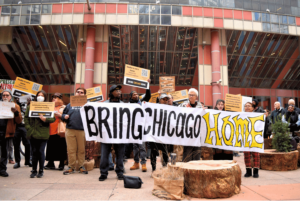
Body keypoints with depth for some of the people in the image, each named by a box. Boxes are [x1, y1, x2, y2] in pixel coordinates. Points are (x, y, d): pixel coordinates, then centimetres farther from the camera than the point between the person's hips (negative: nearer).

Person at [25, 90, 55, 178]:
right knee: (34, 152, 9)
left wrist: (45, 119, -19)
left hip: (43, 133, -2)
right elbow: (26, 117, 7)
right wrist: (28, 127, -4)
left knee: (41, 151, 1)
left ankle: (41, 171, 14)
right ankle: (34, 170, 21)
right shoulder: (30, 106, 10)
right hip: (33, 133, 2)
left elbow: (53, 118, -2)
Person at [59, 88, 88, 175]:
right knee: (71, 149, 6)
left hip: (82, 130, -2)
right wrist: (63, 116, -3)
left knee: (81, 149, 5)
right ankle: (71, 166, 17)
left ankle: (81, 166, 18)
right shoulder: (70, 105, 16)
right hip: (70, 130, 2)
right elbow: (64, 115, 18)